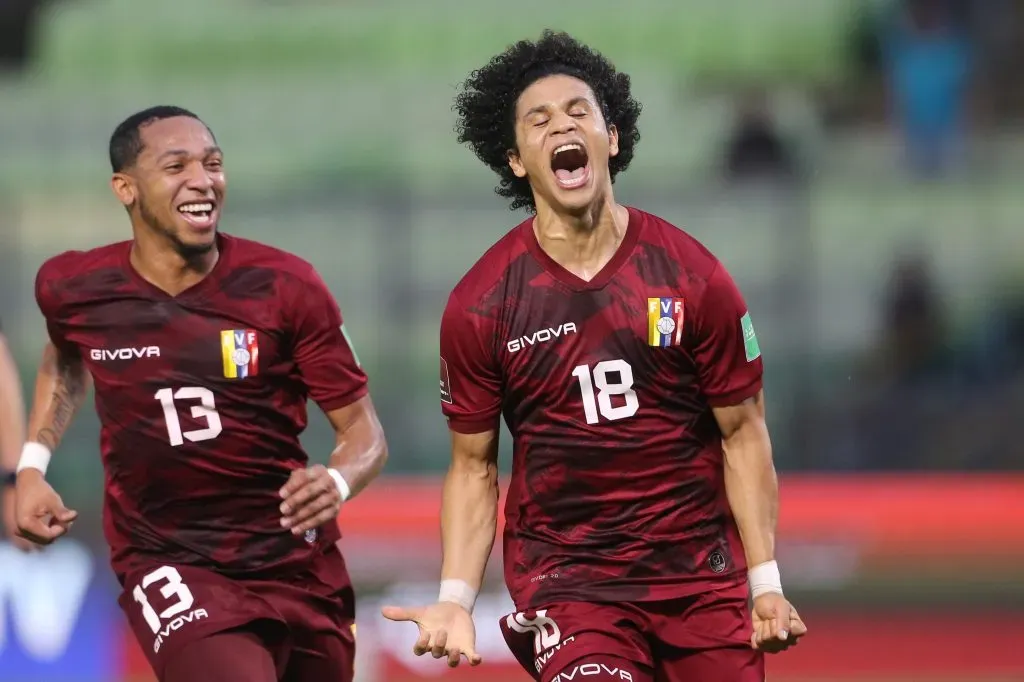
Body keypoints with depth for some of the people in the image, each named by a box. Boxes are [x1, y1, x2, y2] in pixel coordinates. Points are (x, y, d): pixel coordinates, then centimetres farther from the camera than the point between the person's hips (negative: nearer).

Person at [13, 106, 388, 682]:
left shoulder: (285, 287, -9)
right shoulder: (77, 289, -4)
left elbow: (363, 428, -5)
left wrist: (337, 482, -27)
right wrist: (33, 464, 10)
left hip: (300, 568, 2)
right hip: (168, 566, -2)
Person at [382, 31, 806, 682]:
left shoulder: (692, 277, -2)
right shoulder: (480, 306, -2)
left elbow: (742, 435, 3)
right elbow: (473, 465, 4)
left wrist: (766, 584, -6)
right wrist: (455, 599, -9)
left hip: (703, 576, 2)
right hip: (563, 575, -2)